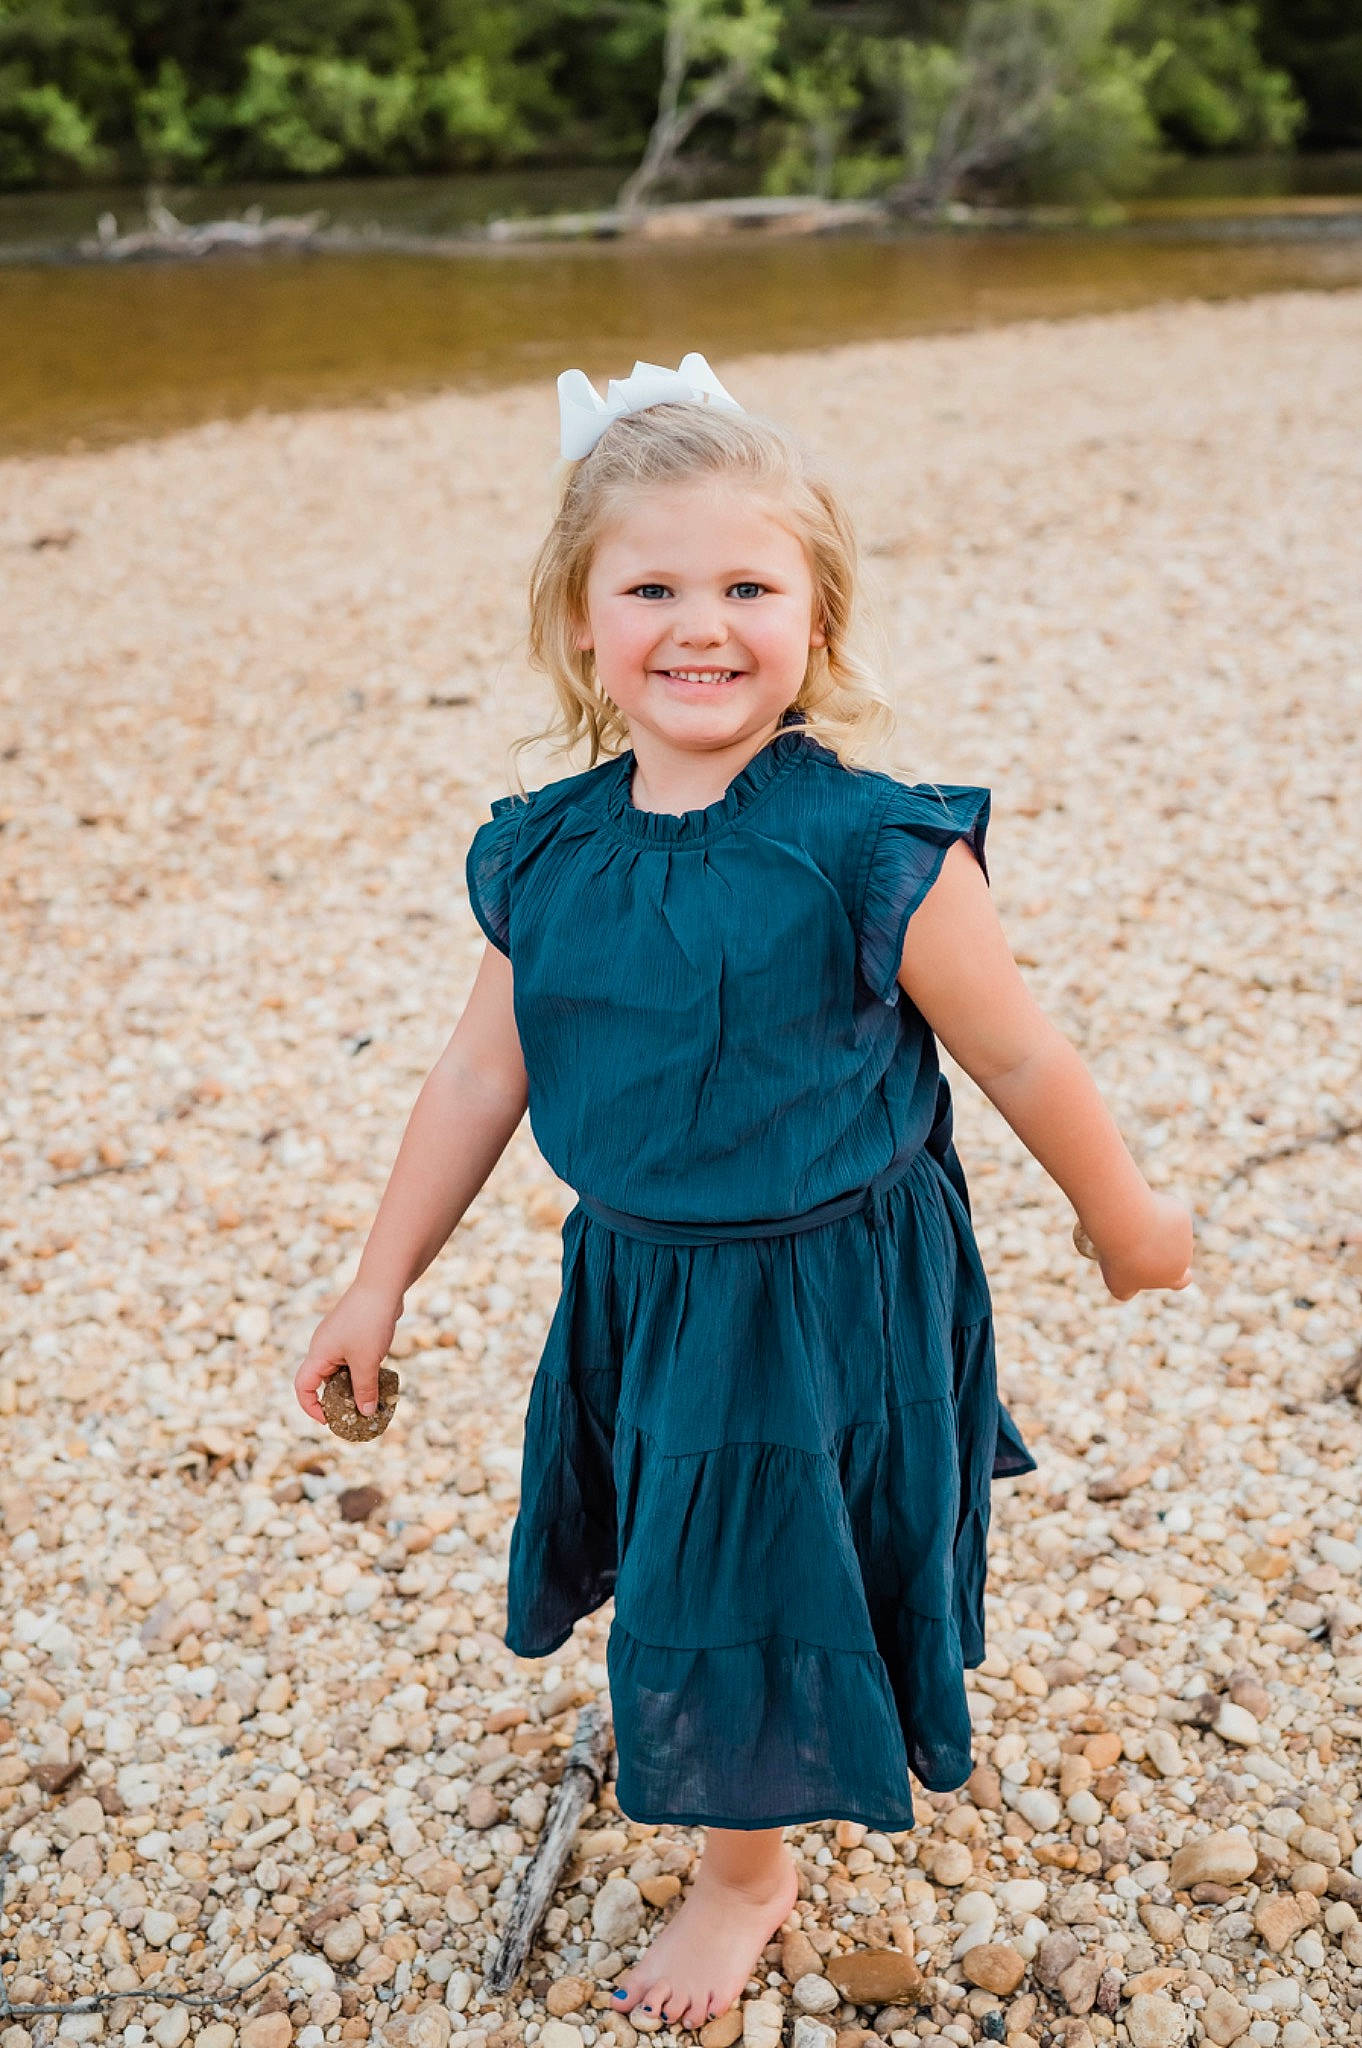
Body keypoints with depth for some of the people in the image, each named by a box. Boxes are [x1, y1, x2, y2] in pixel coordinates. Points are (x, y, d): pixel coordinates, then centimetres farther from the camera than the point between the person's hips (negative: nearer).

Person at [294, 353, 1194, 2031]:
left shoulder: (874, 851, -22)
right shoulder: (545, 856, -7)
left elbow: (1020, 1058, -10)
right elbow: (479, 1078, 3)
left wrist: (1125, 1219, 3)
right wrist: (382, 1279, 8)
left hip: (834, 1303, -4)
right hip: (638, 1292, 5)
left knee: (752, 1597, 10)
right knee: (686, 1581, 23)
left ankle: (745, 1874, 40)